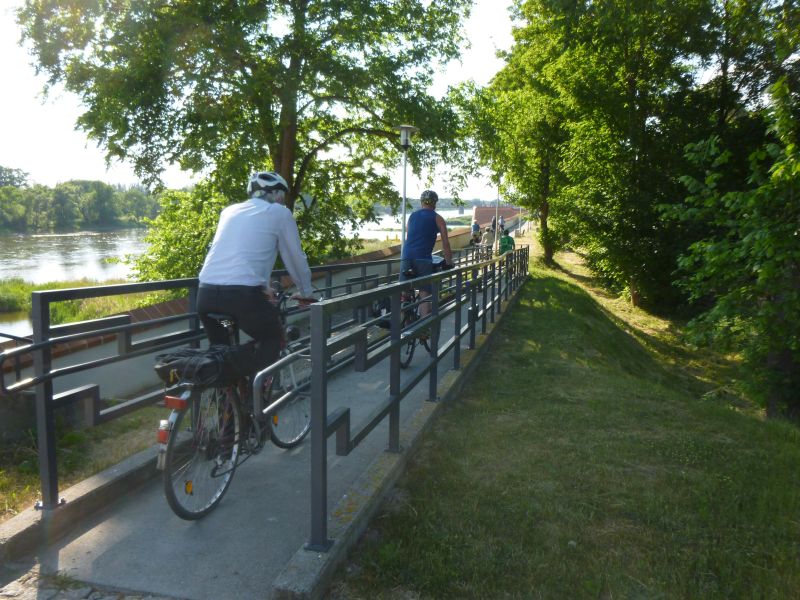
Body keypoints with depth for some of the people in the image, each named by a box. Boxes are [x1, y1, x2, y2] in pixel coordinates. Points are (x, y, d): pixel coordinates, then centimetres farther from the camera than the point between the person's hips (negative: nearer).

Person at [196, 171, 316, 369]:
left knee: (219, 347, 31)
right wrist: (306, 292, 32)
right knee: (271, 336, 21)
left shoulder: (229, 211, 26)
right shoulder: (280, 213, 10)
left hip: (206, 292, 5)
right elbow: (296, 258, 15)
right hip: (242, 293, -5)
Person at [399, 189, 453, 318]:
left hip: (406, 257, 4)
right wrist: (449, 263, 11)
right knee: (424, 294, -2)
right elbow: (445, 244, 4)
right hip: (423, 259, -4)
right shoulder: (437, 218, 8)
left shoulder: (412, 216, 20)